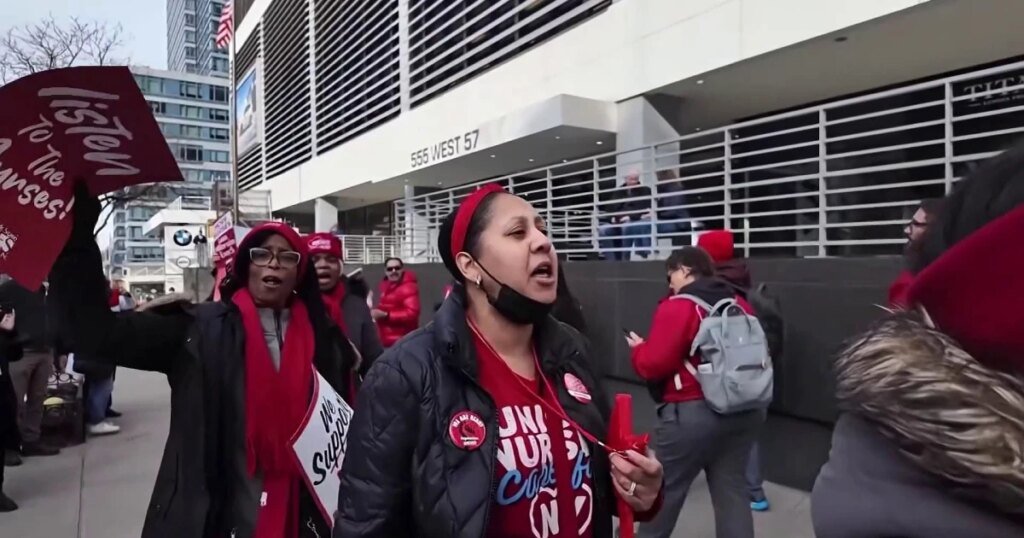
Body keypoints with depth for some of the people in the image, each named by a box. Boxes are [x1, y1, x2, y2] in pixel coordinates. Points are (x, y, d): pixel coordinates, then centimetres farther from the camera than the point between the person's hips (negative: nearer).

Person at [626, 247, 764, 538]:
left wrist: (638, 348, 4)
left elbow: (653, 365, -16)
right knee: (731, 490, 16)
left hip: (692, 414, -7)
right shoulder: (740, 305, 8)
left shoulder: (677, 307, -14)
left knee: (663, 489, 12)